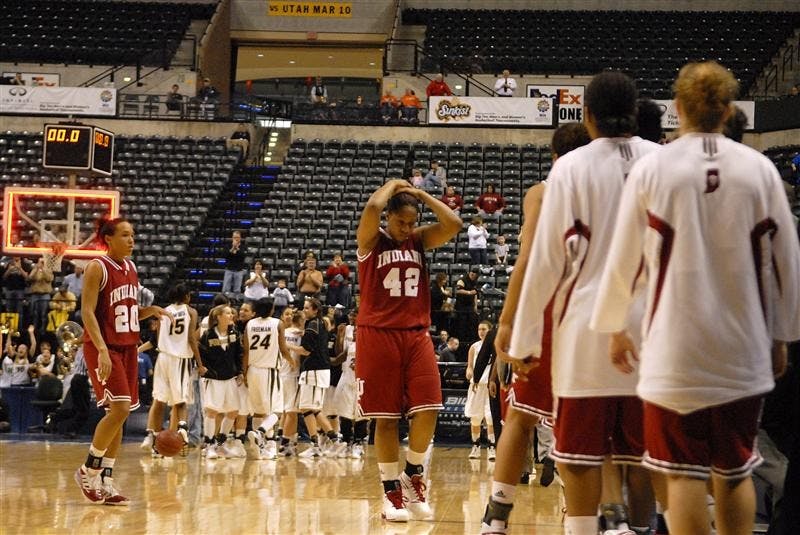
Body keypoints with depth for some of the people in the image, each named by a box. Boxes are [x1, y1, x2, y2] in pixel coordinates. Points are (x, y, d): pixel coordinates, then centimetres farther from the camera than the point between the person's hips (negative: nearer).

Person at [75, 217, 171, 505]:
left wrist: (151, 311, 1)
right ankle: (88, 470, -2)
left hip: (128, 346, 8)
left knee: (120, 413, 5)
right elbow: (87, 312, -16)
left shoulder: (131, 268, 12)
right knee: (119, 409, -17)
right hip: (103, 347, -8)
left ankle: (105, 481, 9)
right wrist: (102, 350, -26)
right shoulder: (97, 268, -10)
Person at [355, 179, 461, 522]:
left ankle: (413, 475, 14)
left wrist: (420, 194, 1)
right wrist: (392, 186, -4)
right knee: (386, 418, -1)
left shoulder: (419, 239, 10)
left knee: (427, 411, -7)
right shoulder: (372, 240, -2)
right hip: (378, 335, -4)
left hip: (416, 334, 4)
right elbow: (372, 207, -23)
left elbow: (453, 225, -6)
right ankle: (391, 491, 5)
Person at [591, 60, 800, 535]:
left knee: (684, 476, 3)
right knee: (735, 473, 14)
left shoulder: (651, 169, -5)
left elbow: (622, 261, 0)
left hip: (676, 351, -2)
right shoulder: (760, 169, -1)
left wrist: (616, 328, 14)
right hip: (743, 351, 2)